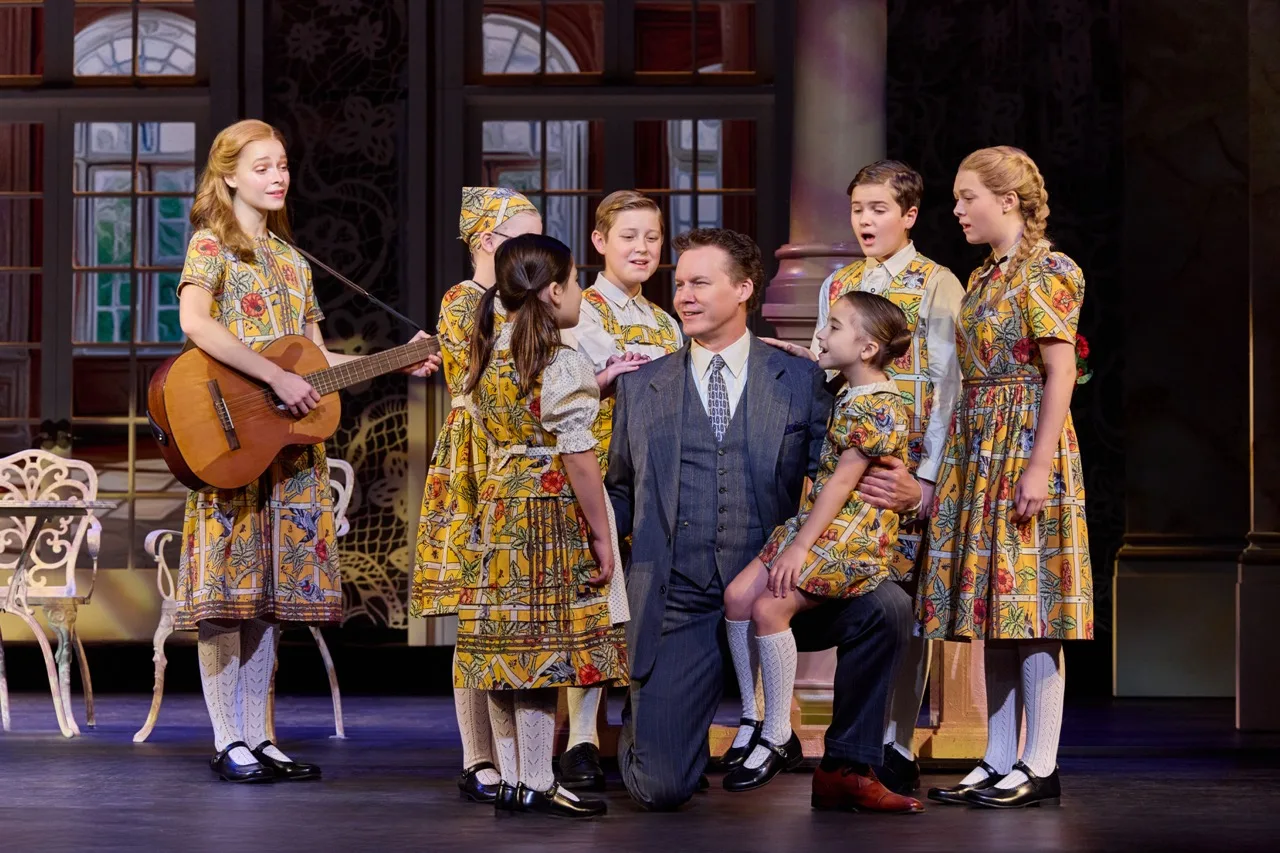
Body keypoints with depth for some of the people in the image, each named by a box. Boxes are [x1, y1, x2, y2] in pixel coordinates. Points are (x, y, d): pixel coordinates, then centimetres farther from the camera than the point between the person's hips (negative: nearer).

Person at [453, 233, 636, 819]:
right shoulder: (563, 364, -13)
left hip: (496, 508, 8)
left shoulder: (486, 356, 9)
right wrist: (601, 534, -9)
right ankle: (538, 786, -2)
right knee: (543, 646, -4)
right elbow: (578, 457, -14)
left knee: (506, 644, 9)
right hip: (552, 516, -8)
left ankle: (509, 780, 14)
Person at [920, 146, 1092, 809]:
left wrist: (1039, 467, -21)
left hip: (1026, 440, -9)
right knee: (993, 607, 8)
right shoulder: (983, 278, 16)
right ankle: (999, 761, 13)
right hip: (977, 446, 9)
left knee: (1028, 606, -7)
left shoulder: (1048, 273, -9)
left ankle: (1039, 768, -4)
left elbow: (1060, 375, -14)